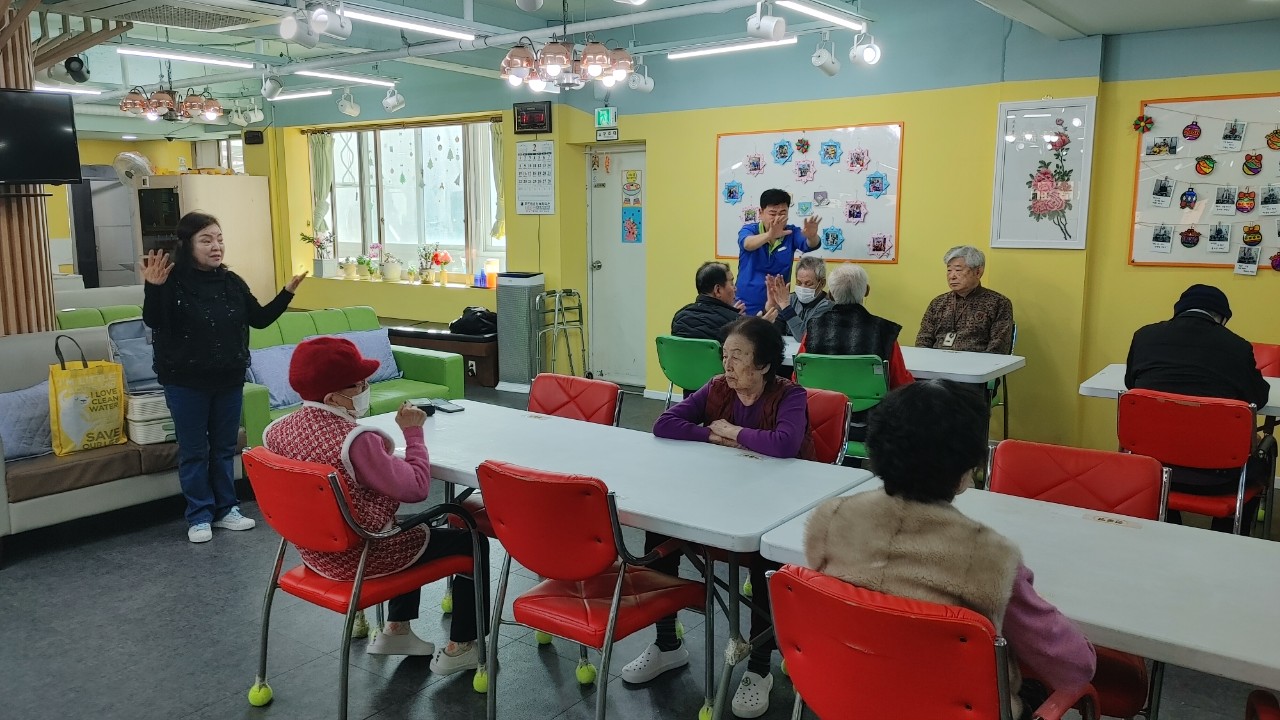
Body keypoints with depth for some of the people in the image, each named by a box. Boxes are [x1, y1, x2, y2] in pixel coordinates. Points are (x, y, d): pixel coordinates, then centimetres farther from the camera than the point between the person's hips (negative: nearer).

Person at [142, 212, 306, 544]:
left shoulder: (232, 282, 2)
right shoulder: (174, 280, -12)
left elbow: (260, 318, 9)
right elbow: (153, 322, -22)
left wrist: (288, 291, 0)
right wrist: (153, 288, -38)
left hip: (229, 380, 4)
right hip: (186, 382, -4)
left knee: (225, 448, 15)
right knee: (194, 451, 7)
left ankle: (225, 509, 28)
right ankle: (199, 516, 19)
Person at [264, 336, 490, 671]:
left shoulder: (278, 429, -6)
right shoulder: (355, 439, -30)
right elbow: (416, 488, -24)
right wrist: (413, 432, -14)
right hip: (363, 555, -8)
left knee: (415, 524, 33)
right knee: (472, 541, 9)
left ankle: (396, 630, 38)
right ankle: (459, 647, 19)